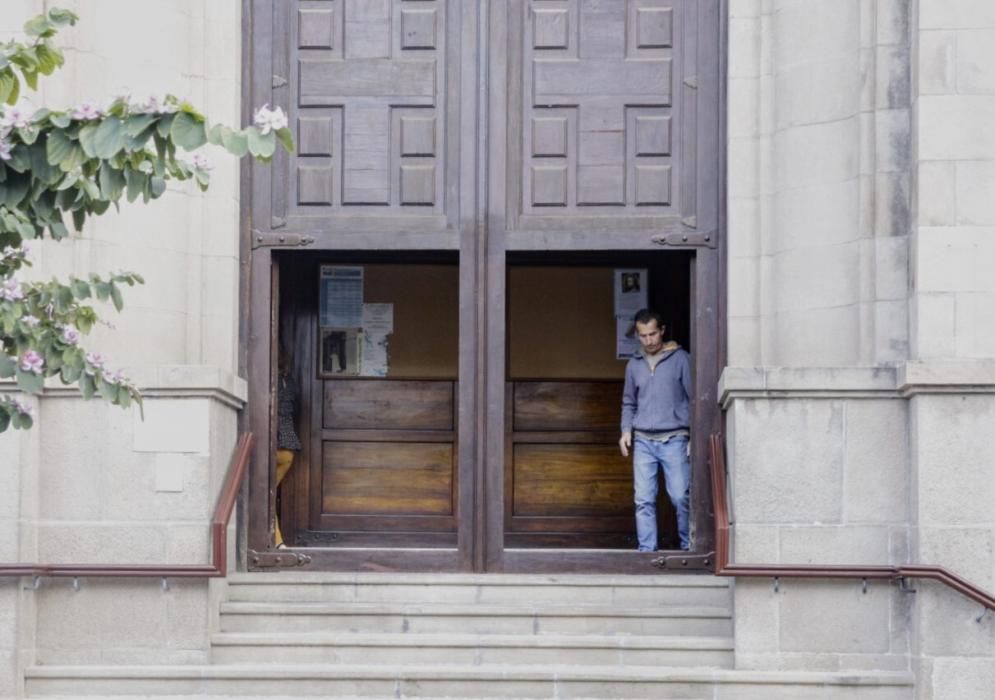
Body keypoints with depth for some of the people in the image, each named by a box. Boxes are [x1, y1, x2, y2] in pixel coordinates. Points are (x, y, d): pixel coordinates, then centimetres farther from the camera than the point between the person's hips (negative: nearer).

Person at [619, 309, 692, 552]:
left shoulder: (680, 359, 2)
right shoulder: (634, 364, 13)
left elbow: (693, 397, 2)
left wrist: (695, 433, -5)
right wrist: (626, 430, 6)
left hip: (674, 439, -3)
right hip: (643, 441, 3)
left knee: (680, 497, -6)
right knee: (644, 500, -1)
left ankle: (688, 545, 8)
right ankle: (647, 550, 3)